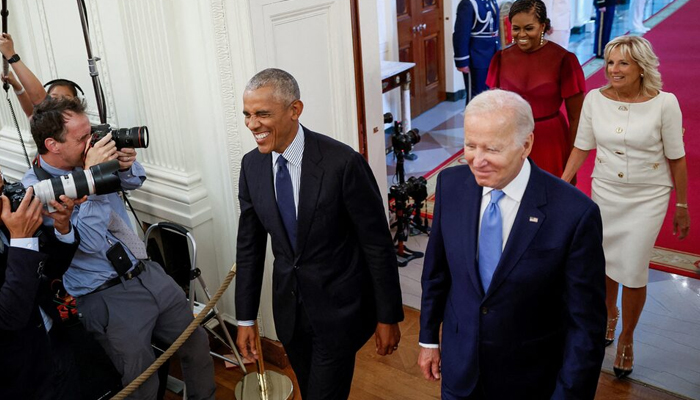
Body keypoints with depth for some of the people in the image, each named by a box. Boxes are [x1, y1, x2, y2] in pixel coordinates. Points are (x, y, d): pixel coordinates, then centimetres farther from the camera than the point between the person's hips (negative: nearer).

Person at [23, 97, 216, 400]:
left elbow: (134, 181, 20)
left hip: (149, 273, 7)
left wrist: (125, 165, -3)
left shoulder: (88, 160, 2)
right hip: (107, 298, -7)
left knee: (197, 344, 16)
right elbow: (90, 242, -25)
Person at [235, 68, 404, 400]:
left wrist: (388, 317, -9)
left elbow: (378, 245, -14)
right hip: (288, 308, 6)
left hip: (339, 309, -5)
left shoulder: (343, 163, -21)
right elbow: (249, 245, 5)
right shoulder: (251, 165, -3)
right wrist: (246, 318, 6)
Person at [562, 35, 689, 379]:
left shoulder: (664, 103, -14)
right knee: (607, 261, 16)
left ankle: (627, 338, 25)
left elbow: (676, 158, -6)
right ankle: (609, 312, 47)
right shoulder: (595, 99, -7)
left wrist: (682, 207, -1)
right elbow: (582, 147, 2)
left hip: (648, 198, -2)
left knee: (633, 272, -1)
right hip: (606, 192, 3)